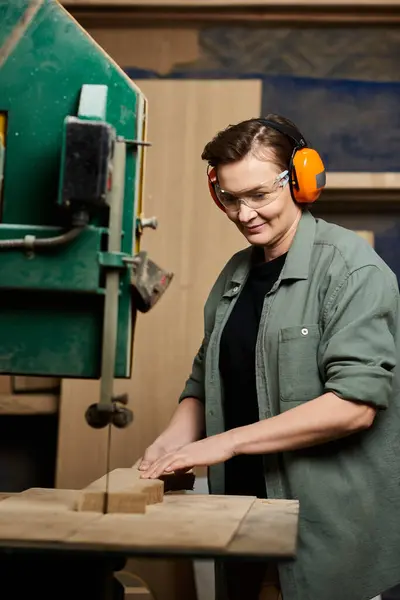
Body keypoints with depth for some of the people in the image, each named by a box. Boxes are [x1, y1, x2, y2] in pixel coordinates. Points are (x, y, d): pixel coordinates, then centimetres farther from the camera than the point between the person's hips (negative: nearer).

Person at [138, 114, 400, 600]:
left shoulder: (350, 267, -11)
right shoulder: (236, 273, 10)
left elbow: (355, 404, -20)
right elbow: (204, 381, 15)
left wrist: (229, 441, -20)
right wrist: (177, 436, -6)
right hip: (244, 512, 6)